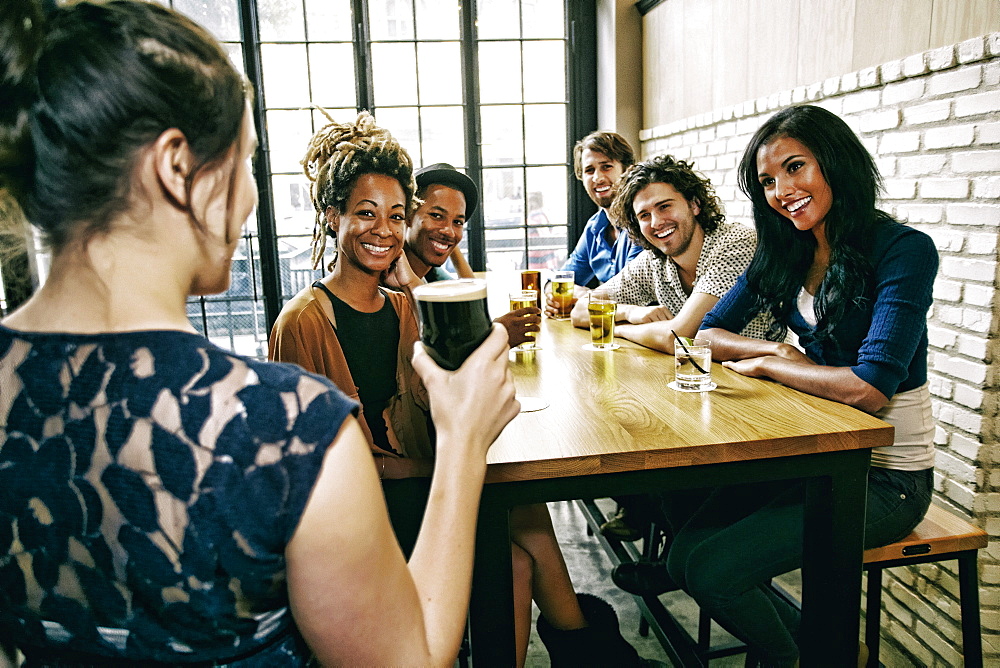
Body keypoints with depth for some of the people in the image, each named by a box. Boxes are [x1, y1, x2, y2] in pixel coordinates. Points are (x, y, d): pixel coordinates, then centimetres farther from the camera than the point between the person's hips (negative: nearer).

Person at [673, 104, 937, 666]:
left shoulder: (904, 250, -17)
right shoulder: (785, 253, 3)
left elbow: (870, 388, -26)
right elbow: (709, 334, 6)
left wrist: (764, 366, -13)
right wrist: (779, 350, -12)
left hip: (886, 477, -6)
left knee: (710, 570, -16)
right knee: (688, 548, -2)